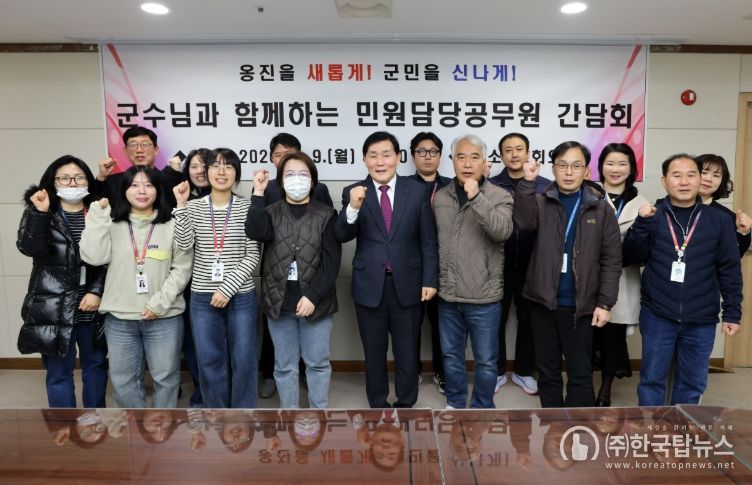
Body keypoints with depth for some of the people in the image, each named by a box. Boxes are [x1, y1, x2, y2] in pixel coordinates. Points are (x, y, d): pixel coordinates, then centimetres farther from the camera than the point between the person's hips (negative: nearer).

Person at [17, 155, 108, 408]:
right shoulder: (38, 211, 2)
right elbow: (30, 248, -16)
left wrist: (97, 291, -11)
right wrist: (40, 213, -25)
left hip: (92, 305, 2)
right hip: (54, 306, -2)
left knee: (96, 363, 15)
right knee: (59, 371, 5)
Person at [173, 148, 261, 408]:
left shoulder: (247, 208, -3)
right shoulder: (193, 207, 4)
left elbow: (252, 256, -7)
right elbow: (184, 245, -11)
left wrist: (228, 288, -13)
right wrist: (181, 205, -13)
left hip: (241, 296, -2)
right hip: (203, 298, 2)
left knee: (243, 360, 6)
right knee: (210, 362, 9)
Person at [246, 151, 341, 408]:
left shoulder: (326, 215, 1)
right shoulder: (270, 212, 6)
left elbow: (331, 261, -7)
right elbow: (255, 233, -17)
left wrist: (312, 296, -15)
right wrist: (258, 192, -13)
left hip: (315, 301, -1)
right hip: (279, 301, 2)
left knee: (317, 362, 9)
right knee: (284, 365, 11)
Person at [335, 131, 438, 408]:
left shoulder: (417, 191, -1)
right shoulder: (353, 193, -2)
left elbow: (428, 240, 1)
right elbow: (341, 236, -13)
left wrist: (430, 280, -4)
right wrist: (353, 208, -30)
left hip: (407, 284, 0)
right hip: (369, 285, 0)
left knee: (407, 352, 14)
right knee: (374, 353, 15)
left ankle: (406, 404, 33)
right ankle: (378, 406, 33)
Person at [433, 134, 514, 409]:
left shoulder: (499, 197, -7)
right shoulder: (440, 197, 5)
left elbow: (502, 231, -26)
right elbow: (434, 242, 11)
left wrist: (476, 197, -30)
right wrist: (435, 280, 10)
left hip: (483, 297, -3)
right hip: (448, 295, 4)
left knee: (486, 360, 10)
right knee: (451, 355, 18)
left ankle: (482, 408, 30)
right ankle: (455, 403, 38)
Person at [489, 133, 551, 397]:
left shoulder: (545, 186, -1)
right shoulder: (491, 185, -1)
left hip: (531, 267, 1)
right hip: (498, 266, 0)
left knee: (528, 320, 13)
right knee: (496, 320, 10)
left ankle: (524, 371, 32)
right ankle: (497, 372, 27)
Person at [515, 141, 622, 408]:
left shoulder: (600, 208, 0)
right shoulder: (541, 202, 3)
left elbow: (612, 260, -2)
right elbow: (524, 221, -19)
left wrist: (605, 303, -7)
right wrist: (527, 183, -27)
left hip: (580, 305, -1)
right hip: (543, 301, 2)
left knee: (580, 373, 9)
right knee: (547, 371, 14)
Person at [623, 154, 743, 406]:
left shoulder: (719, 219, 0)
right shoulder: (652, 215, 0)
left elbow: (730, 270, 3)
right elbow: (630, 258, -6)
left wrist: (732, 312, 0)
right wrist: (643, 224, -18)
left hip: (701, 321, 1)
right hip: (657, 316, -1)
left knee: (693, 383, 14)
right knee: (652, 379, 9)